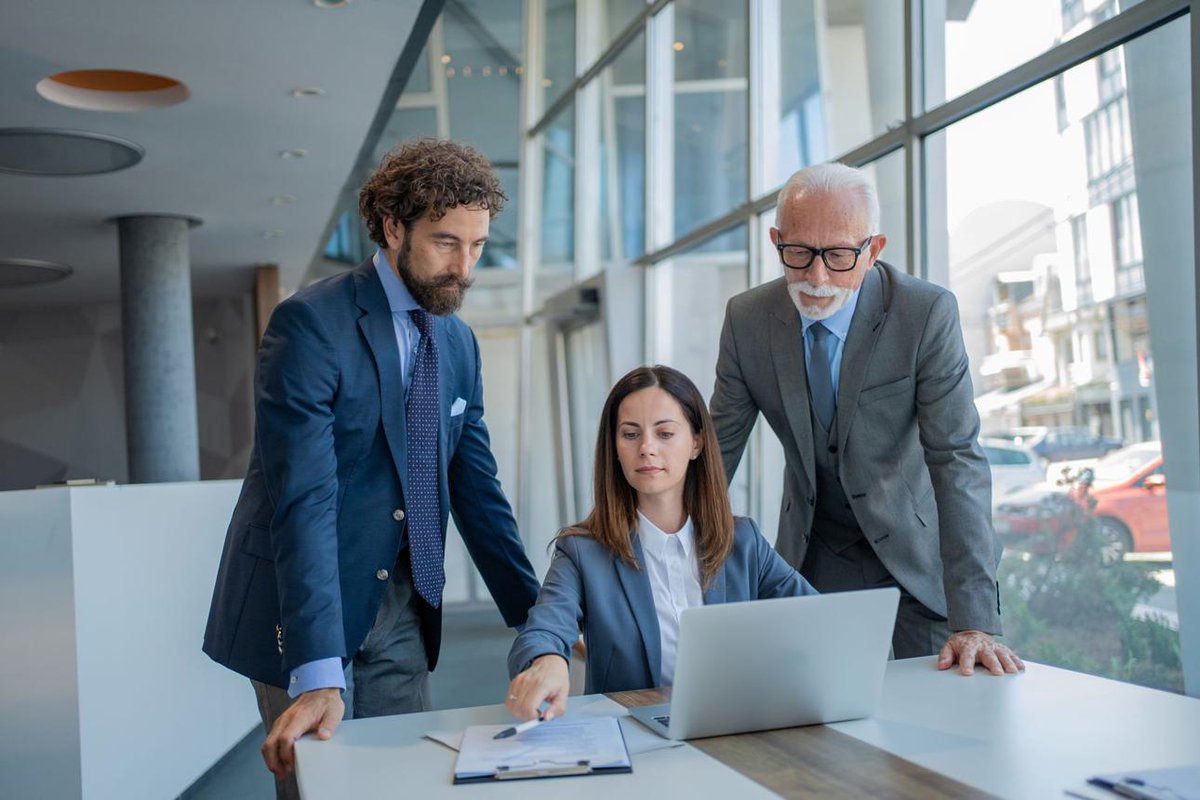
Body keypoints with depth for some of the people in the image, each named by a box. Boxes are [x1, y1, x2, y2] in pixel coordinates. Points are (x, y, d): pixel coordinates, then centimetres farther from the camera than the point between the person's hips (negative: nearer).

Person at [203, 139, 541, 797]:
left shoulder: (459, 343, 5)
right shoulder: (310, 324, -17)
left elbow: (476, 490, 9)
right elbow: (303, 501, -25)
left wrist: (536, 616, 6)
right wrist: (318, 673, -31)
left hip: (403, 612, 6)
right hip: (303, 607, -6)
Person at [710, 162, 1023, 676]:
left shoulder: (928, 314, -21)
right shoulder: (746, 320, -11)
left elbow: (957, 460, -25)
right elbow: (715, 452, -3)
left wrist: (974, 622, -31)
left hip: (918, 550, -2)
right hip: (814, 557, 2)